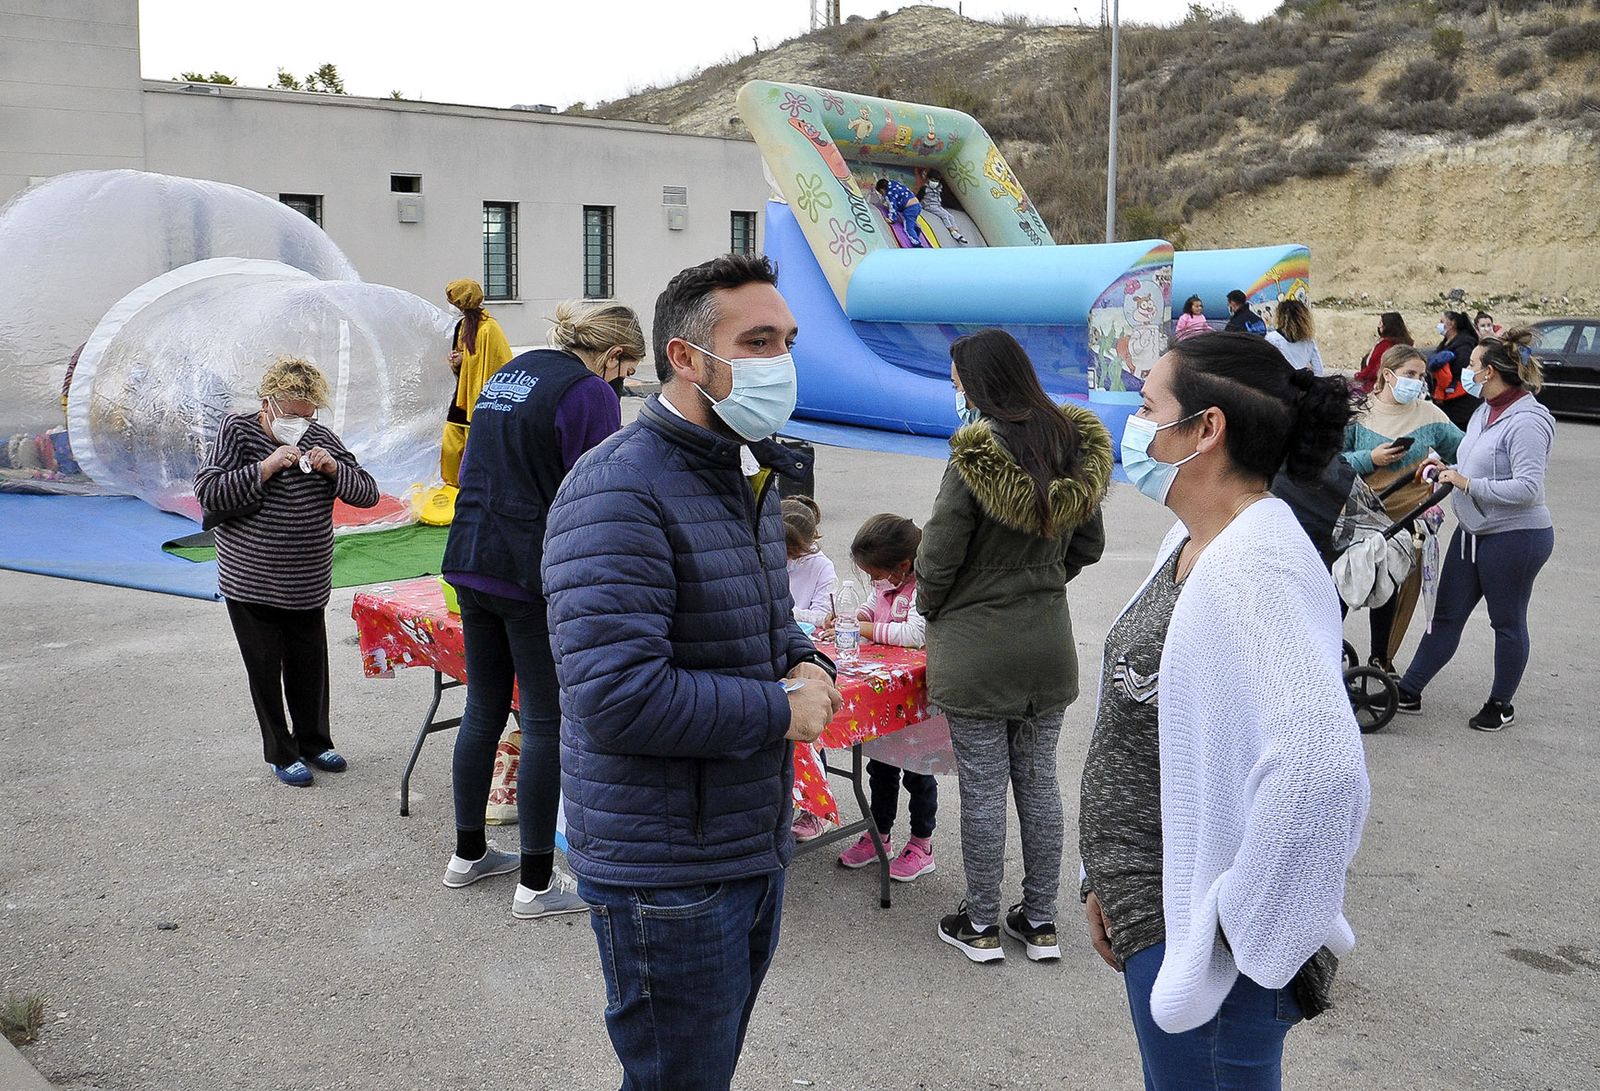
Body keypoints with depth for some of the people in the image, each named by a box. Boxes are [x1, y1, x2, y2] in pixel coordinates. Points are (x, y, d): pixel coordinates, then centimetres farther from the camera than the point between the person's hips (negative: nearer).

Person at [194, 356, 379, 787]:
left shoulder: (321, 438, 4)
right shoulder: (237, 430, -5)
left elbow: (368, 493, 3)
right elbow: (207, 492, -16)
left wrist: (334, 469, -15)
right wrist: (265, 468, -23)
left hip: (308, 586, 3)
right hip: (250, 585, -3)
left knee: (310, 666, 11)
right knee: (265, 670, 5)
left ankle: (314, 742, 31)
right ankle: (281, 754, 20)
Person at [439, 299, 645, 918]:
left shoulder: (505, 375, 16)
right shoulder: (589, 393, -10)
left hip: (470, 564, 8)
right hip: (537, 576, -8)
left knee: (484, 711, 18)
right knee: (546, 726, 1)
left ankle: (468, 854, 30)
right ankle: (535, 884, 8)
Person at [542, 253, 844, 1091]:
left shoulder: (746, 476, 9)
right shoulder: (619, 491, -23)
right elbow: (617, 698, -32)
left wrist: (808, 664, -2)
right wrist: (782, 709, -20)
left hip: (756, 848, 9)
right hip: (669, 877, -9)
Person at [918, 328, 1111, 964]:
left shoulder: (975, 458, -20)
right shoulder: (1075, 447, -1)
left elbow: (937, 558, -14)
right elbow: (1089, 545, 10)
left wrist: (929, 608, 5)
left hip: (975, 649, -6)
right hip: (1049, 643, 6)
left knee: (982, 788, 6)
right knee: (1039, 781, 15)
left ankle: (980, 925, 20)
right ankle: (1039, 921, 26)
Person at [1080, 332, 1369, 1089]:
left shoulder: (1250, 573, -25)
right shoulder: (1192, 543, 5)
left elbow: (1319, 768, -39)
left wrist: (1239, 918, -27)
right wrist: (1110, 877, 15)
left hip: (1195, 939, -9)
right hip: (1156, 912, 9)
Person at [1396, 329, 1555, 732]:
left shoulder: (1527, 422, -20)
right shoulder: (1485, 412, 8)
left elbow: (1527, 487, -26)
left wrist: (1467, 483, -25)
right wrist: (1448, 470, 4)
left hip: (1516, 537, -9)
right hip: (1473, 531, 9)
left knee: (1507, 622, 8)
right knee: (1447, 615, 12)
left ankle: (1501, 705, 23)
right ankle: (1409, 690, 19)